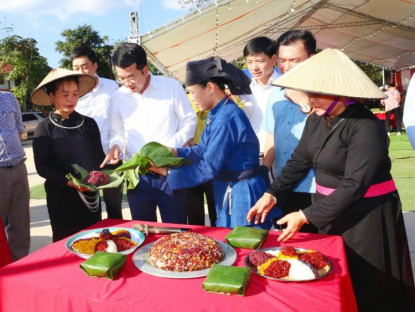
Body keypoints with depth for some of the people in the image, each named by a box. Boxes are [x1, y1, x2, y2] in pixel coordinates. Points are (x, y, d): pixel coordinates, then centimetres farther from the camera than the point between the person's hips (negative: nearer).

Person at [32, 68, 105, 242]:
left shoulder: (89, 123, 3)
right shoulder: (45, 128, -6)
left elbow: (99, 156, 9)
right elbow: (42, 167, -8)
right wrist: (69, 181, -21)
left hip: (90, 194, 3)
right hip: (61, 196, -3)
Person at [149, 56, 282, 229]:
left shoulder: (226, 118, -24)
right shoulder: (216, 114, 6)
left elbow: (209, 167, -21)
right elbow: (204, 149, 14)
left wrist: (167, 172, -14)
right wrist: (176, 152, 2)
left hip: (242, 196, -9)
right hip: (230, 191, 9)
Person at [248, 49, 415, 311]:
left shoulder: (367, 127, -24)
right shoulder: (316, 120, 0)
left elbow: (354, 186, -27)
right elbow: (299, 160, 4)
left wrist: (306, 217, -25)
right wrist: (272, 195, -7)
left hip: (367, 215, -7)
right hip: (329, 208, 7)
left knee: (366, 286, 10)